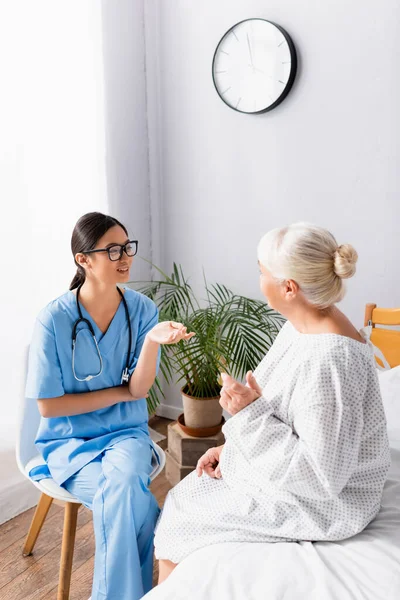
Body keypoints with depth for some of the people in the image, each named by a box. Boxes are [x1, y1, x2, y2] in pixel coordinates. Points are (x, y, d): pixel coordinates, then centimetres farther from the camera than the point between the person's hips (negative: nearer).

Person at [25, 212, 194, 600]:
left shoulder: (142, 310, -6)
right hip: (69, 442, -2)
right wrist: (120, 392, -10)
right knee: (134, 504, -28)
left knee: (121, 484, -31)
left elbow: (140, 389, -11)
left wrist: (153, 340, -30)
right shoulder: (54, 320, -15)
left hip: (126, 433, 2)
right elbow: (49, 405, -12)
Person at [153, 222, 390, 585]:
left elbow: (322, 476, -29)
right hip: (281, 470, 9)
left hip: (315, 502, -9)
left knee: (178, 525, 0)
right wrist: (230, 448, 4)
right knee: (182, 496, 11)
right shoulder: (302, 327, -2)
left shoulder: (327, 360, -33)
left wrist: (251, 414, -29)